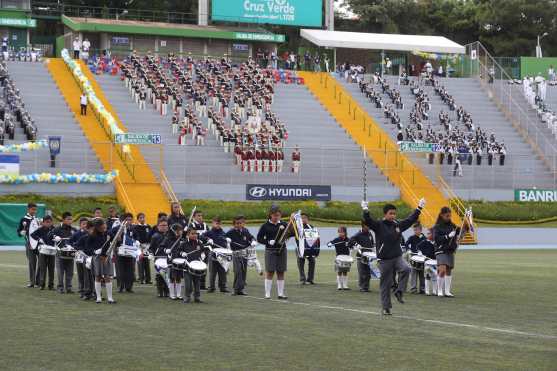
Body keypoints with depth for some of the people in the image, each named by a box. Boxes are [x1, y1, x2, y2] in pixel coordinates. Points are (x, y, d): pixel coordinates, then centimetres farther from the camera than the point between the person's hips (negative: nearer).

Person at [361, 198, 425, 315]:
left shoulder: (398, 225, 7)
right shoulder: (378, 225, -6)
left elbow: (410, 220, 18)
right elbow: (368, 221, -22)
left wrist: (419, 208, 20)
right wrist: (365, 211, -40)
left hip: (397, 257, 3)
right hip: (384, 260, -3)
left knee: (406, 269, -26)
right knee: (386, 284, 3)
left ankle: (399, 292, -11)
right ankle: (386, 307, 15)